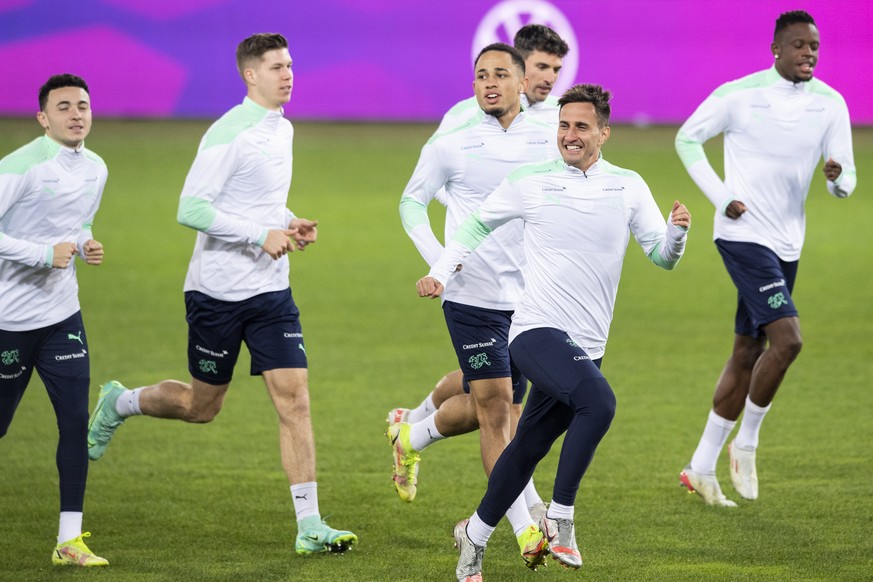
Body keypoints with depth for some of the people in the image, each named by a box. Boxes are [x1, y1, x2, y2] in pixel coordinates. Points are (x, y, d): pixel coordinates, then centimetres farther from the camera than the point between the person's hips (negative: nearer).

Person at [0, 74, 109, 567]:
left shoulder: (96, 169, 7)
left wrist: (87, 247, 2)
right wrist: (44, 254, -22)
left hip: (63, 317, 5)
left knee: (76, 422, -5)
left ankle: (69, 540, -1)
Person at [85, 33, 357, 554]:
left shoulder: (283, 129, 11)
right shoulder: (229, 134, -16)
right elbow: (191, 209, -21)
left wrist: (290, 225, 6)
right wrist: (261, 235, -23)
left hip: (271, 292, 6)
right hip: (218, 291, -6)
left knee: (295, 399, -6)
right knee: (202, 407, 9)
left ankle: (310, 527, -7)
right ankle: (119, 403, 38)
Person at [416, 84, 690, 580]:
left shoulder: (628, 187, 7)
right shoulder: (531, 183, 1)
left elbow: (662, 256, 5)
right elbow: (477, 224, 16)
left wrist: (678, 231, -16)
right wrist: (442, 273, 7)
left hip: (587, 346, 4)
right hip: (537, 331, -4)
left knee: (528, 450, 10)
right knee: (599, 401, -30)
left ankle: (475, 535, 30)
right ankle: (561, 516, -19)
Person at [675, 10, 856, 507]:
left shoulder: (830, 104, 2)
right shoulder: (740, 94, -9)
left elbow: (846, 180, 2)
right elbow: (687, 138, 3)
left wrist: (839, 178, -23)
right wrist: (721, 196, -7)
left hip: (787, 244, 6)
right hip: (744, 236, -6)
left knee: (748, 353, 11)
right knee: (788, 338, -21)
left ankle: (702, 468, 21)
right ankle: (747, 442, -2)